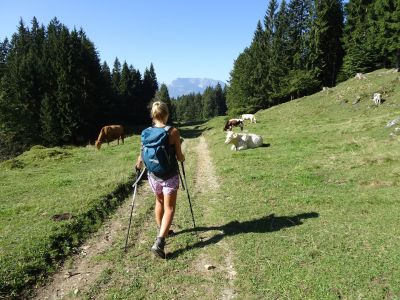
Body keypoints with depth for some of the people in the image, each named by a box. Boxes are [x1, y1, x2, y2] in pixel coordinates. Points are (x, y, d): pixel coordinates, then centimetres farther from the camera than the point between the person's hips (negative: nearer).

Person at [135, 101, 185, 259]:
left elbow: (142, 157, -1)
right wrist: (182, 157, 14)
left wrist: (138, 164, 21)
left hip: (153, 175, 4)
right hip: (170, 176, -4)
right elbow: (180, 158, -9)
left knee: (159, 202, 26)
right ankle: (159, 242, -9)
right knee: (169, 208, 3)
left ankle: (161, 231, 43)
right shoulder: (173, 131, -13)